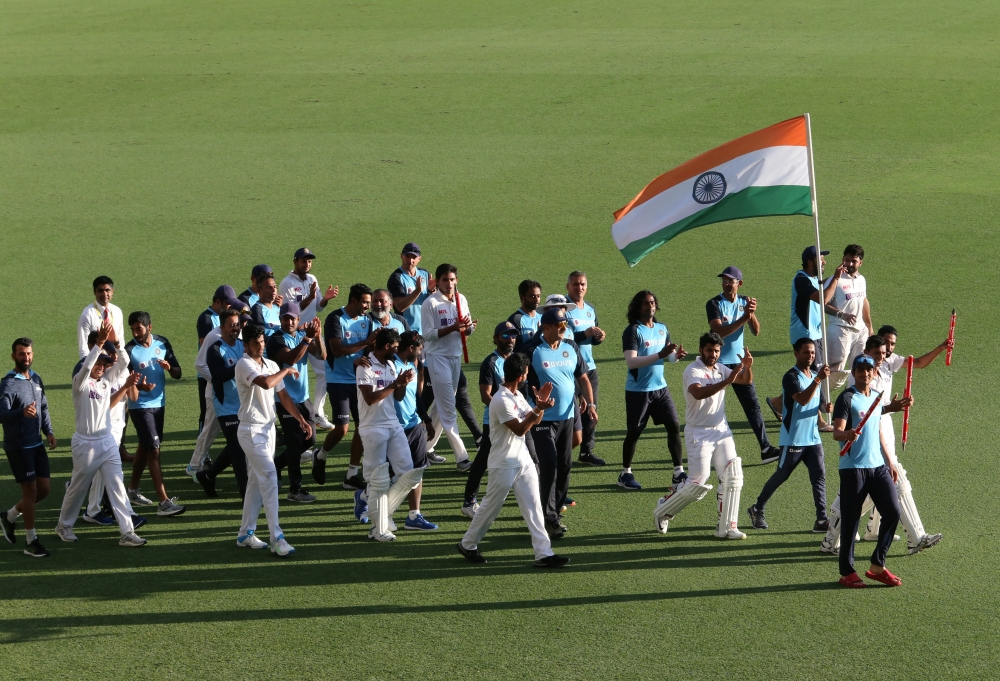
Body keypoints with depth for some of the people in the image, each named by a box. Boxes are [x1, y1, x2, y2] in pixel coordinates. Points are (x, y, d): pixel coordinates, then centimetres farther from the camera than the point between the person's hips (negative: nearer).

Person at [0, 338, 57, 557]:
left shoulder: (36, 379, 8)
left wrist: (48, 431, 4)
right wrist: (21, 412, -47)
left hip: (37, 445, 7)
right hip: (18, 447, -7)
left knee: (43, 489, 9)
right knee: (30, 490, -4)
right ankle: (31, 541, 6)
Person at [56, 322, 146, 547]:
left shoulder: (107, 380, 7)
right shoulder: (81, 382, -10)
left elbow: (123, 362, 1)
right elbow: (86, 365, -31)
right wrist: (101, 342, -36)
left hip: (107, 442, 5)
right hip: (85, 443, -5)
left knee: (117, 485, -1)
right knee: (78, 487, 9)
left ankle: (127, 532, -2)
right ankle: (64, 525, 29)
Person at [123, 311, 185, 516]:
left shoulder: (162, 343, 1)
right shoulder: (129, 351, -14)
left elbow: (177, 374, 6)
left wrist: (169, 367, -18)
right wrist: (139, 386, -35)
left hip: (159, 403, 6)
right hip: (140, 406, -6)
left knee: (145, 447, 18)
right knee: (154, 450, -12)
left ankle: (133, 490, 34)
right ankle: (164, 502, -17)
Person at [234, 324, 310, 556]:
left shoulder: (271, 366, 11)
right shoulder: (244, 365, -15)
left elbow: (283, 395, 15)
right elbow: (266, 383, -31)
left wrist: (301, 419, 6)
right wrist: (286, 371, -14)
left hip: (268, 428, 8)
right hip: (251, 430, -8)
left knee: (257, 480, 11)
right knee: (269, 478, -15)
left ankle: (246, 533, 18)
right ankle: (276, 538, -18)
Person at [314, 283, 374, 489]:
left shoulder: (366, 320, 7)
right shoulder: (335, 319, -12)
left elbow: (369, 349, 9)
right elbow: (337, 350, -22)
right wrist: (366, 342, -27)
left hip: (360, 381, 6)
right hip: (339, 380, -6)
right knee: (342, 428, -12)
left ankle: (352, 475, 10)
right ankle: (321, 456, 18)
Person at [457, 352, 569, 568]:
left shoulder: (517, 396, 8)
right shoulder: (501, 400, -22)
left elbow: (534, 421, 14)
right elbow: (520, 429, -22)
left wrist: (540, 404, -4)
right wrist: (539, 408, -26)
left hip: (523, 460, 8)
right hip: (504, 464, -8)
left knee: (534, 507, 3)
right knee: (491, 507, 5)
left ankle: (544, 553, 2)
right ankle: (468, 545, 23)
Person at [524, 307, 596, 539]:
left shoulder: (571, 347, 6)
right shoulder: (532, 350, -11)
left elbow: (582, 377, 12)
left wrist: (590, 403, 0)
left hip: (567, 416, 6)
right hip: (543, 419, -6)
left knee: (565, 465, 9)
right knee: (549, 465, -10)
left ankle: (556, 509, 23)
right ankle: (549, 518, -7)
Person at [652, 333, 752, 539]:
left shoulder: (720, 369, 8)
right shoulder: (693, 371, -14)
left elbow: (746, 381, 9)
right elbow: (699, 393, -34)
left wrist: (747, 366, -13)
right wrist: (726, 382, -43)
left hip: (721, 431, 7)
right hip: (698, 433, -7)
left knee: (732, 476, -3)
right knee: (697, 482, -6)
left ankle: (726, 527, 4)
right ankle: (664, 511, 17)